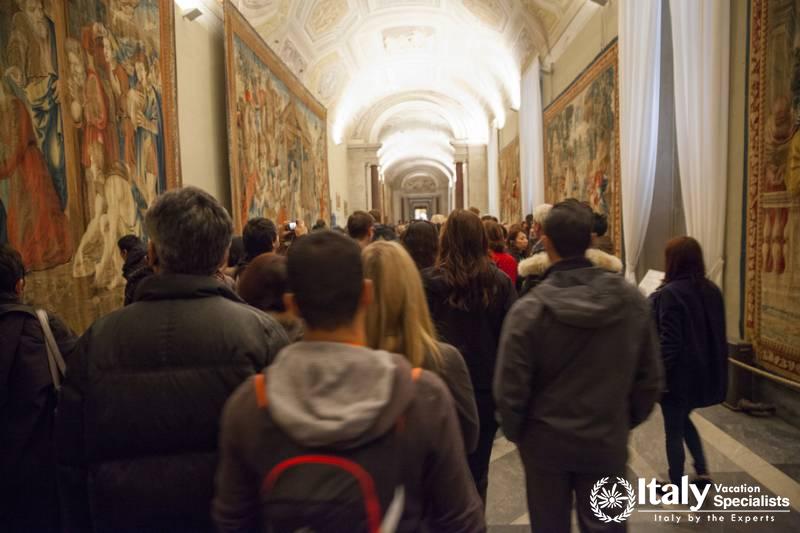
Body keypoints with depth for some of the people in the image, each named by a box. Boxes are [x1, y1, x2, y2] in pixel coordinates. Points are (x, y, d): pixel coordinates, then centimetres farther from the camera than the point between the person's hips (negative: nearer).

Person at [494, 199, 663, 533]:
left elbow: (510, 387, -15)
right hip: (608, 442, 2)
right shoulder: (632, 301, -10)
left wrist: (514, 431, 5)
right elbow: (649, 378, -1)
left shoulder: (529, 309, -21)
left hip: (546, 442, -1)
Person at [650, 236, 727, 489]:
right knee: (683, 420, 28)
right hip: (705, 371, 7)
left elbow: (669, 341, -21)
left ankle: (676, 485, 23)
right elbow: (716, 334, 12)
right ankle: (702, 470, 23)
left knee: (673, 430, 9)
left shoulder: (670, 293, -21)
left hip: (679, 373, -7)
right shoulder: (712, 290, 3)